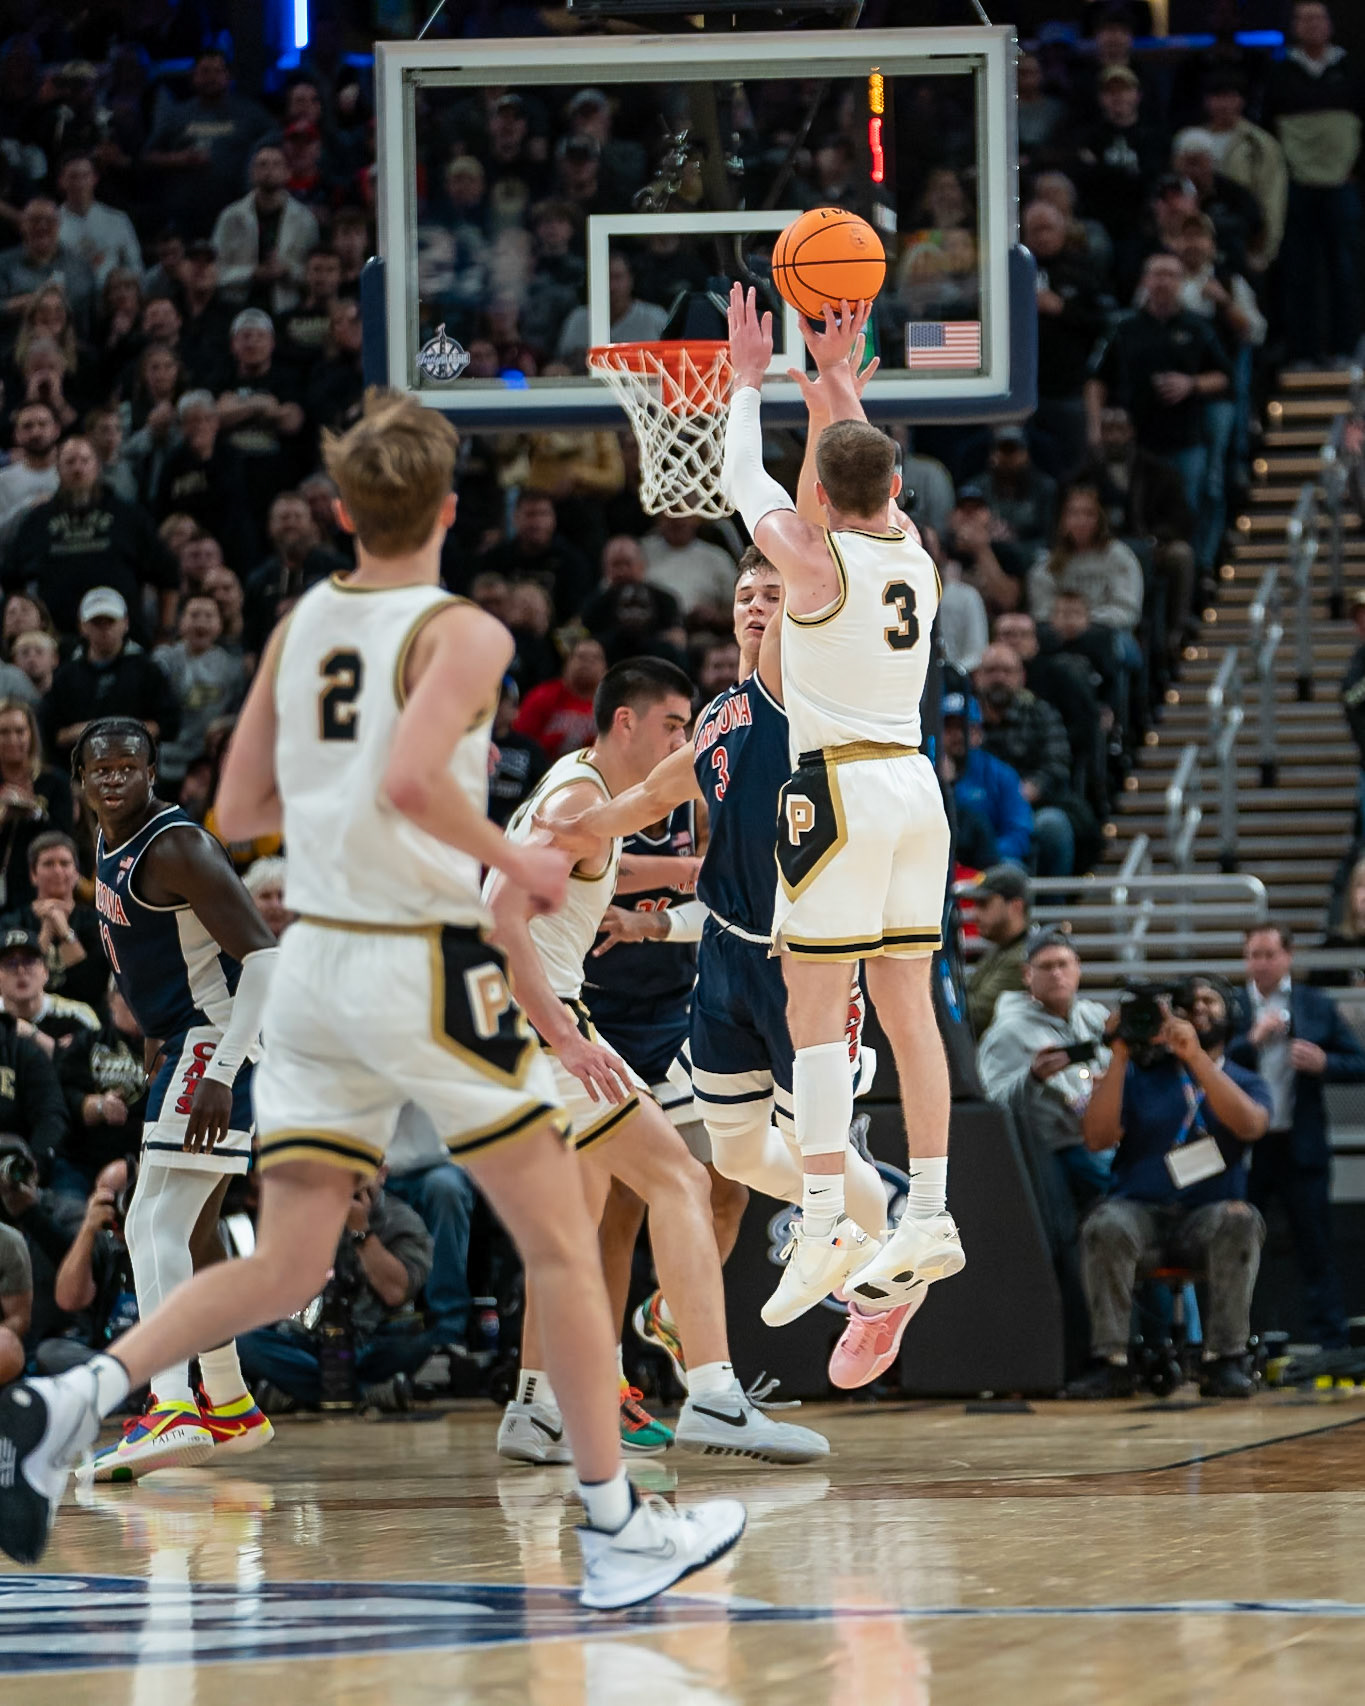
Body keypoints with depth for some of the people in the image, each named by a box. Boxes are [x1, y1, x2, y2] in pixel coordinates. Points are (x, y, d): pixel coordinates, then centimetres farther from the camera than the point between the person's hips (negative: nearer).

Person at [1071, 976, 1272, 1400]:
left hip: (1206, 1218, 0)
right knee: (1105, 1226, -35)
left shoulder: (1245, 1082, 14)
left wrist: (1196, 1056, -18)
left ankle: (1225, 1360, -32)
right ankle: (1111, 1361, -33)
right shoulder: (1140, 1075, 13)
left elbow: (1249, 1125, -11)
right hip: (1139, 1210, 0)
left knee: (1240, 1221, -35)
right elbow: (1098, 1139, -2)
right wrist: (1119, 1058, -7)